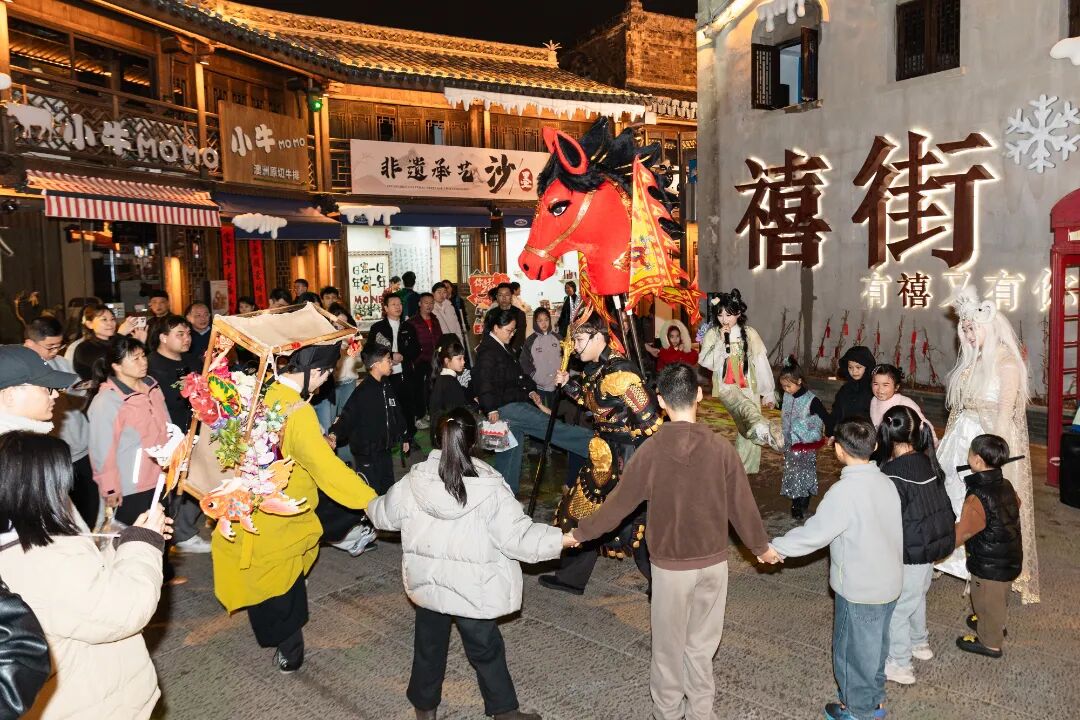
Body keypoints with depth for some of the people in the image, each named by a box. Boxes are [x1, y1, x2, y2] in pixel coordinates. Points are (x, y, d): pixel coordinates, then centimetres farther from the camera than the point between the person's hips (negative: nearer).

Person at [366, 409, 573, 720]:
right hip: (473, 589, -3)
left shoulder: (414, 482, -11)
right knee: (485, 648, 16)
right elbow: (517, 537, -22)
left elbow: (385, 516, 5)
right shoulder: (490, 490, -23)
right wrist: (561, 539, -12)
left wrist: (369, 503, 27)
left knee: (429, 644, 23)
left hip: (427, 583, 3)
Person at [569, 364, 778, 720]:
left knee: (669, 645, 15)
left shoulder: (650, 451, -16)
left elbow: (619, 502, -7)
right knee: (702, 645, 17)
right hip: (714, 561, 2)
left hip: (670, 565, -2)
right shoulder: (721, 447, -12)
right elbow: (742, 505, -3)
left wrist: (580, 532, 8)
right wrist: (762, 546, 15)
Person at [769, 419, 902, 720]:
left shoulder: (844, 492, -27)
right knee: (875, 644, 25)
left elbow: (813, 533, -23)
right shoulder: (886, 482, -3)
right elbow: (884, 528, 8)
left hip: (859, 590, -7)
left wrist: (775, 547, -10)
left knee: (853, 649, 13)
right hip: (889, 582, 7)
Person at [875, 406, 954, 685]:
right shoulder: (927, 462, -4)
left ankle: (899, 665, 22)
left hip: (908, 555, -8)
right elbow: (942, 505, 7)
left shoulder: (894, 474, -28)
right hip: (931, 548, 8)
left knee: (896, 607, 9)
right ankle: (919, 643, 49)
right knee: (917, 596, 29)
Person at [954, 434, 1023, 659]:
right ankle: (996, 625, 54)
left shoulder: (977, 499, -32)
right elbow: (1017, 504, 14)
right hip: (1011, 558, 8)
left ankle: (989, 643, 34)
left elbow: (961, 534, -24)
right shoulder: (1006, 485, -7)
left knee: (987, 602, 15)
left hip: (990, 565, -8)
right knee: (998, 597, 31)